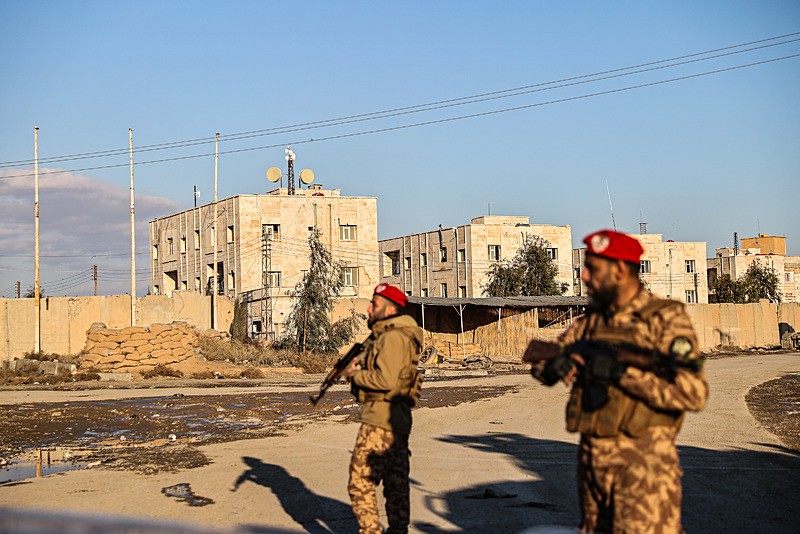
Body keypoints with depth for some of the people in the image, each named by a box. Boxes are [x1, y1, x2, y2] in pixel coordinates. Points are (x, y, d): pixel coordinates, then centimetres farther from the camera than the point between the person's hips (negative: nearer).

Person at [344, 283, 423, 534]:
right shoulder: (387, 335, 17)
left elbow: (386, 380, -25)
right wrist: (361, 366, 2)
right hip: (398, 421, 11)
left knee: (360, 481, -6)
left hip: (380, 421, -11)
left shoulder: (393, 337, -16)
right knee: (396, 482, 15)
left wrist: (355, 375, -11)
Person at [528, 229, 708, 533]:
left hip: (643, 462, -7)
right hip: (591, 459, 7)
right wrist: (554, 366, -8)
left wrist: (623, 373, -22)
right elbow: (540, 361, 17)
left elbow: (694, 394, -18)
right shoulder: (590, 320, 11)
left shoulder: (665, 319, -8)